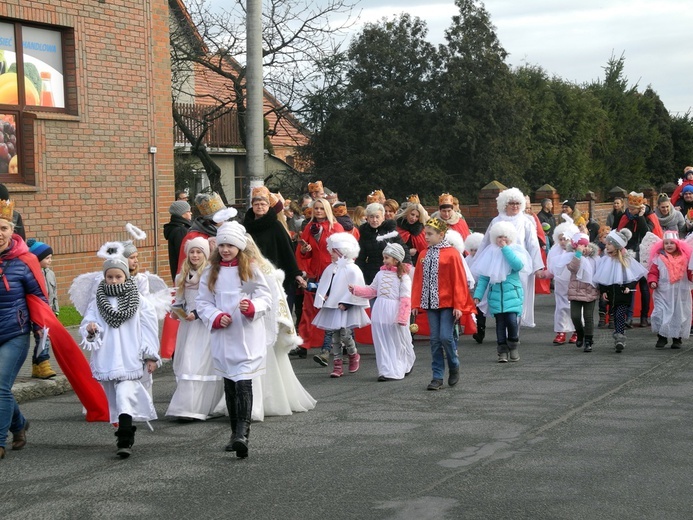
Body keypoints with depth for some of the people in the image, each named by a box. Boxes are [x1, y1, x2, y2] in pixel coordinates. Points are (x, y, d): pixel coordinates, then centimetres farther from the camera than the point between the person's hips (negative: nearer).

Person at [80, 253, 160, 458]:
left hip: (130, 358, -4)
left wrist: (151, 356, 2)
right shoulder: (98, 301, 8)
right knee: (114, 398, 12)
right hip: (106, 358, 4)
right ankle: (126, 432, 27)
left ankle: (125, 442, -21)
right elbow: (88, 322, 5)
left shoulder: (138, 301, 1)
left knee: (125, 396, -16)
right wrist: (90, 329, -19)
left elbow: (149, 329, 3)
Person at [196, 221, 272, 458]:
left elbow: (266, 297, 1)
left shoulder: (250, 269, 1)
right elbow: (202, 303, 7)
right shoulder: (211, 272, 7)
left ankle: (242, 434, -22)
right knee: (229, 385, 10)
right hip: (223, 337, 4)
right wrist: (216, 317, -11)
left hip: (248, 336, -4)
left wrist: (252, 306, -19)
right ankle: (236, 433, 20)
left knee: (243, 383, -14)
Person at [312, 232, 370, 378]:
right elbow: (323, 285, 15)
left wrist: (345, 304, -16)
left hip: (347, 309, -6)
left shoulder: (352, 269, -11)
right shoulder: (330, 269, 10)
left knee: (345, 334, -11)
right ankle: (337, 364, 9)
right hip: (332, 307, 6)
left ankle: (354, 355, 18)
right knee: (335, 336, 5)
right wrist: (324, 297, -3)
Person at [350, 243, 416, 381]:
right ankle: (386, 371, 14)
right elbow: (372, 290, 16)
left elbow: (405, 299, -12)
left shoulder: (403, 277, -7)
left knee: (397, 343, 4)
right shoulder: (380, 274, 11)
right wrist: (355, 289, 5)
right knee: (382, 343, 6)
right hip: (380, 312, 6)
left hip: (394, 314, -5)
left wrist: (402, 317, -17)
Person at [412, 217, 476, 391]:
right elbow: (418, 280, 11)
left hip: (448, 304, -5)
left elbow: (459, 281, -9)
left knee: (446, 337, -11)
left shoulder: (451, 253, -7)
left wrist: (459, 305, -12)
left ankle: (454, 367, 16)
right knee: (435, 340, 5)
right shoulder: (424, 255, 9)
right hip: (431, 304, 5)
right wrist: (416, 303, 5)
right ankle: (437, 377, 10)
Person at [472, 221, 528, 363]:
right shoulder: (491, 253, 6)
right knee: (500, 323, 4)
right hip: (496, 294, 2)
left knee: (512, 320, -13)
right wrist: (478, 294, 0)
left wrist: (506, 249, -15)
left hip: (512, 293, -2)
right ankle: (502, 351, 14)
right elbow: (483, 276, 6)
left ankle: (513, 347, 10)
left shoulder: (515, 250, 2)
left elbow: (518, 265, -20)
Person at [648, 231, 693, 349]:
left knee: (679, 315, 7)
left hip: (681, 294, 1)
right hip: (663, 294, -1)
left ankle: (677, 338, 21)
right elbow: (653, 272, 0)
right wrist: (652, 281, -17)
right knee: (660, 314, -8)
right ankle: (661, 337, 7)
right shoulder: (658, 258, -1)